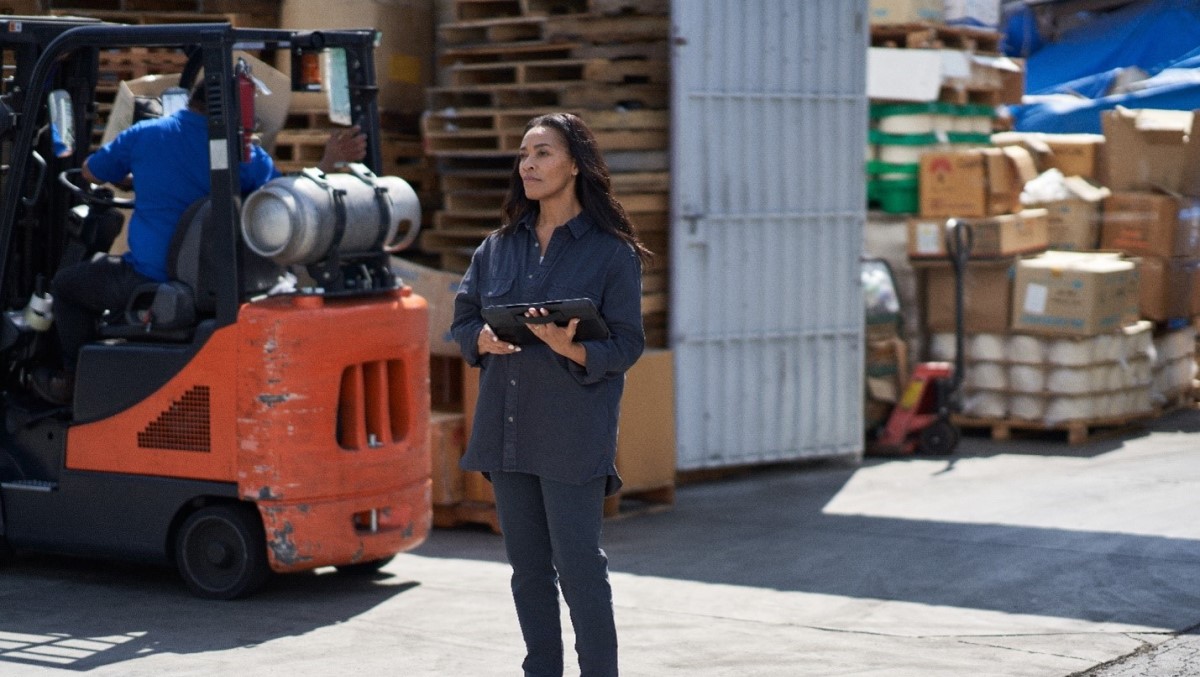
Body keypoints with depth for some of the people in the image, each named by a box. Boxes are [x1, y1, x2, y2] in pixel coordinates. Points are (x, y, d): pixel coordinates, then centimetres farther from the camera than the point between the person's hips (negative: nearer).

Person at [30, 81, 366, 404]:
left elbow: (91, 171, 15)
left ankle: (75, 381, 30)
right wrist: (329, 162, 6)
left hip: (150, 281, -3)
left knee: (66, 282, 24)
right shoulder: (247, 154, -4)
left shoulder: (144, 134, -3)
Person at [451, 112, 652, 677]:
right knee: (528, 566, 11)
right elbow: (463, 315, 15)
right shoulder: (499, 246, 12)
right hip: (506, 429, 5)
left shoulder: (612, 251, -3)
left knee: (579, 566, -6)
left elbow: (626, 345, -6)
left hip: (573, 434, -5)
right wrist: (482, 340, -7)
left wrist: (569, 348, -24)